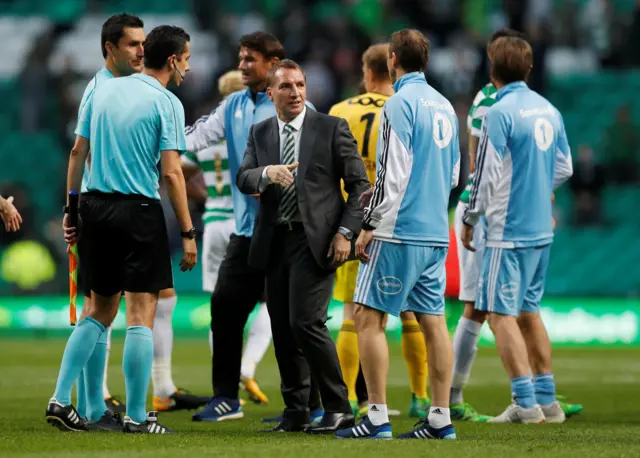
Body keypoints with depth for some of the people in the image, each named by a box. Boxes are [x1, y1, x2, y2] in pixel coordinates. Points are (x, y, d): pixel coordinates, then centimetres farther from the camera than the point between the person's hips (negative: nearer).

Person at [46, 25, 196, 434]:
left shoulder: (104, 90, 9)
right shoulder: (167, 103, -7)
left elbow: (78, 152, 10)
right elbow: (172, 173, -12)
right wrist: (188, 233, -8)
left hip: (97, 207, 6)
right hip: (139, 212, -6)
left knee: (100, 312, 16)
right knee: (141, 315, -1)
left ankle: (61, 400, 8)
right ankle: (136, 417, -1)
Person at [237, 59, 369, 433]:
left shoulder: (332, 129, 0)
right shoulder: (260, 134, 12)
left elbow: (360, 184, 0)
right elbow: (244, 179, -1)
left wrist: (346, 232, -9)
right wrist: (267, 173, -23)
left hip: (315, 240, -5)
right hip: (275, 242, 5)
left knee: (306, 322, -15)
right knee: (282, 329, 6)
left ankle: (338, 407, -5)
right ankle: (296, 412, 14)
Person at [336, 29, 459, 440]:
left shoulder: (400, 104, -11)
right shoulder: (444, 106, 14)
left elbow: (392, 174, -15)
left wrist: (369, 226, -10)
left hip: (399, 233, -8)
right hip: (436, 233, 8)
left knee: (369, 318, -4)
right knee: (433, 322, 8)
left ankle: (378, 419, -8)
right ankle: (441, 418, 7)